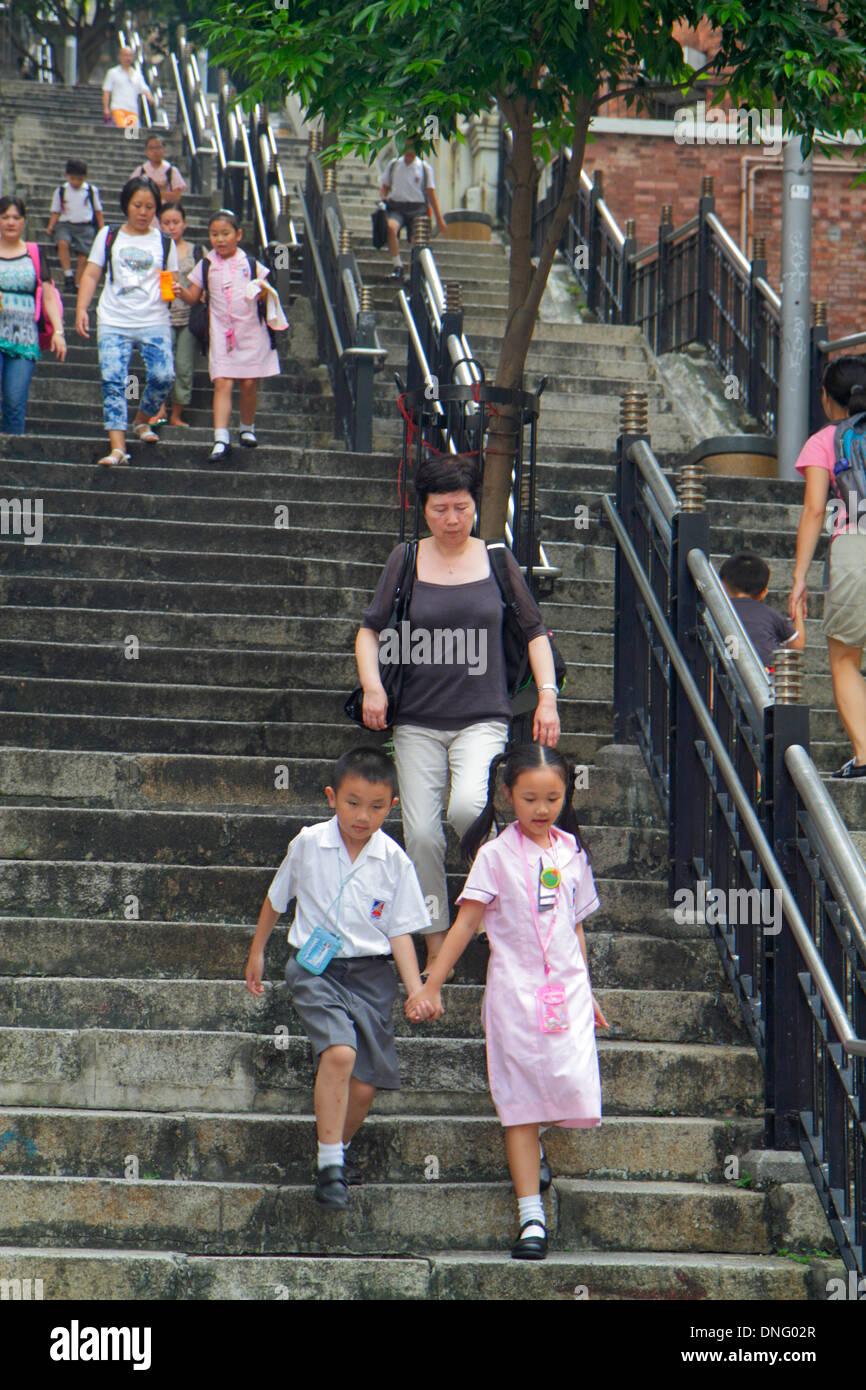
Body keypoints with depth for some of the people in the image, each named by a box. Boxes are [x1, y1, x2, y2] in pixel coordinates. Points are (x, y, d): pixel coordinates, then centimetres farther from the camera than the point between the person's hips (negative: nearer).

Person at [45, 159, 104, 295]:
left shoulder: (91, 191, 6)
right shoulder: (61, 191, 7)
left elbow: (98, 211, 15)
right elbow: (55, 212, 12)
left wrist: (102, 228, 10)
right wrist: (51, 226, -4)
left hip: (85, 226, 0)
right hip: (65, 224, 0)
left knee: (83, 256, -10)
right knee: (62, 242, -31)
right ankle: (68, 274, -26)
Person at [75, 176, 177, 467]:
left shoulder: (164, 242, 14)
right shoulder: (109, 236, 13)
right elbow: (91, 275, 12)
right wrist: (81, 309, -1)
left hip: (154, 323, 0)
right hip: (113, 323, 0)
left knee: (163, 376, -17)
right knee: (112, 381, -15)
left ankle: (142, 420, 13)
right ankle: (117, 447, -17)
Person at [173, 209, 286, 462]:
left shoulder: (250, 264, 3)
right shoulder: (206, 266, 5)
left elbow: (265, 294, 9)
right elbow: (193, 298, 8)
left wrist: (264, 290, -14)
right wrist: (181, 292, -13)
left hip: (250, 331, 0)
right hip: (221, 334, 0)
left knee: (249, 382, 4)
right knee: (222, 383, -10)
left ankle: (247, 428, 28)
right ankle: (221, 440, -18)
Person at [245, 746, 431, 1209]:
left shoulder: (394, 861, -1)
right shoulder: (308, 845, -2)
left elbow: (400, 932, 3)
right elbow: (276, 898, 15)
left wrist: (417, 992, -8)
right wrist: (257, 952, 22)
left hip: (371, 974, 2)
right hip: (315, 968, -2)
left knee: (364, 1084, -1)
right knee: (339, 1053, -26)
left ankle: (340, 1148, 31)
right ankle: (330, 1166, -18)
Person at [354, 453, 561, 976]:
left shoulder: (497, 560, 5)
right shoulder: (407, 560, 5)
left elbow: (535, 629, 12)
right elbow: (371, 629, 10)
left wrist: (548, 695, 0)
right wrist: (372, 685, -7)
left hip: (484, 718, -1)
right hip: (418, 722, 1)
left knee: (468, 806, -27)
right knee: (421, 834, -4)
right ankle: (437, 942, 9)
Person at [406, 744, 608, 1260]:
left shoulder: (571, 852, 10)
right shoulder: (497, 855, -2)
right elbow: (466, 924, -3)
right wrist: (431, 986, -8)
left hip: (567, 986, 4)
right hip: (515, 989, -3)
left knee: (575, 1089, -11)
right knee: (521, 1103, -4)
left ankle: (532, 1143, 23)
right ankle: (531, 1219, -2)